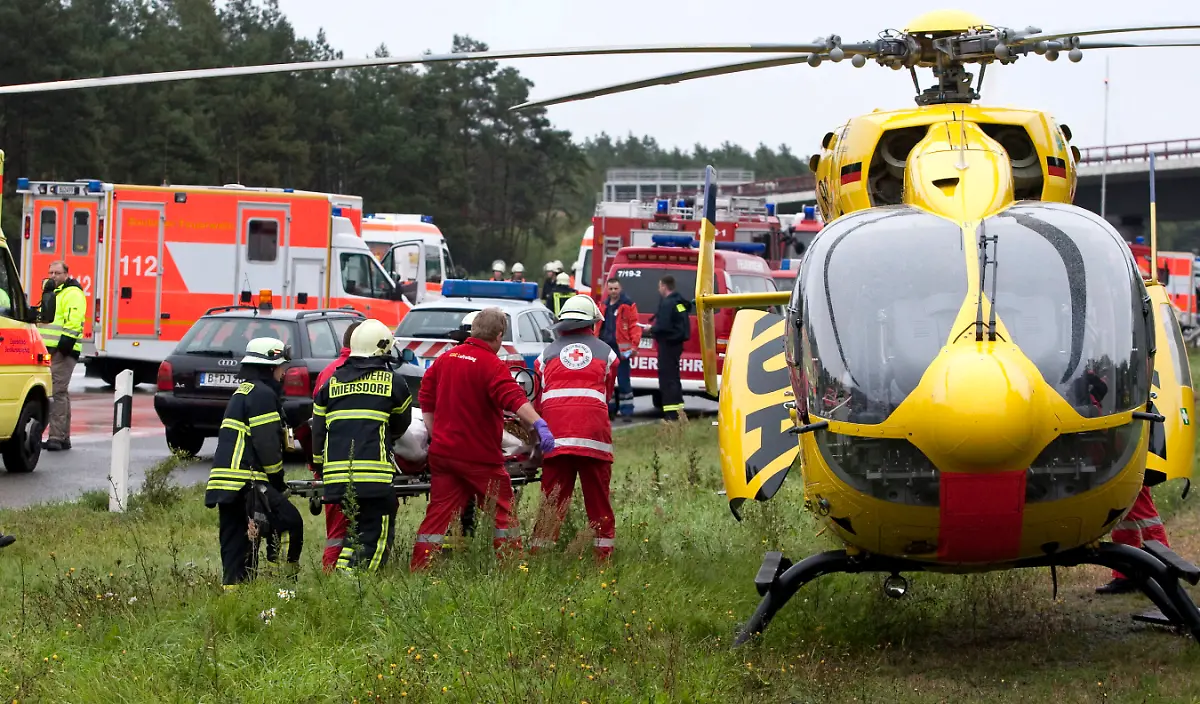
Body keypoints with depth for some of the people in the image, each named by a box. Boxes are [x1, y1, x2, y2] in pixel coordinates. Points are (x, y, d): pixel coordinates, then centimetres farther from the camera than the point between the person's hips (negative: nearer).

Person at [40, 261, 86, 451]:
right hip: (50, 349, 10)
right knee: (60, 393, 13)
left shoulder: (73, 294, -7)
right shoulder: (51, 292, 24)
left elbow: (73, 321, -19)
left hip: (63, 350, -10)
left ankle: (56, 437, -16)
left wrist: (66, 342, -27)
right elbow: (43, 320, 30)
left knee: (57, 392, -14)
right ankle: (64, 437, 18)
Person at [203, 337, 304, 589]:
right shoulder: (262, 394, -7)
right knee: (291, 523, -8)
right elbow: (267, 443, -15)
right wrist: (278, 479, -3)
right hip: (247, 482, -10)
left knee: (235, 543, 10)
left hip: (225, 482, 10)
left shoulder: (242, 393, 25)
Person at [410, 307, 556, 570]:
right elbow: (514, 399, -29)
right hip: (479, 455, -6)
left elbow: (426, 400, 14)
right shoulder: (492, 365, -13)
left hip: (443, 451, 6)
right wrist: (539, 424, -40)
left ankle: (418, 568, 5)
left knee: (439, 511, 8)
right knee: (501, 510, 6)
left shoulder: (446, 358, 8)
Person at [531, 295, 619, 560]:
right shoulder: (606, 353, 14)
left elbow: (539, 400, 17)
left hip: (556, 437, 1)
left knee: (552, 502, 2)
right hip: (594, 436, -1)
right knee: (599, 502, 5)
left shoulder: (547, 354, 15)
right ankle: (603, 555, 5)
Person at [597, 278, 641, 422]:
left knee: (623, 382, -4)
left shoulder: (628, 305, -3)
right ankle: (610, 410, 20)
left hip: (621, 349, -6)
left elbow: (635, 326, -7)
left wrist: (634, 345, -15)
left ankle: (626, 412, 0)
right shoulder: (604, 306, 15)